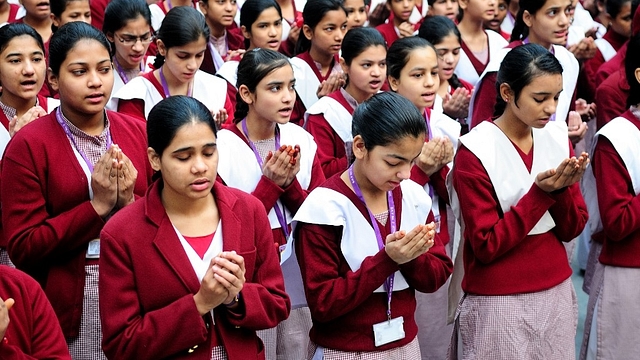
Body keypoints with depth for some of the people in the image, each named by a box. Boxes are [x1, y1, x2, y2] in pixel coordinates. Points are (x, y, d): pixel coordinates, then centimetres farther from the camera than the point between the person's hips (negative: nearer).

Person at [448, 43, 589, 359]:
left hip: (556, 294, 5)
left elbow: (572, 229, 2)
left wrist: (562, 189, -17)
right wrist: (540, 192, -22)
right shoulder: (475, 152, -14)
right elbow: (486, 246, -16)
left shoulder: (558, 138, 1)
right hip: (498, 303, -5)